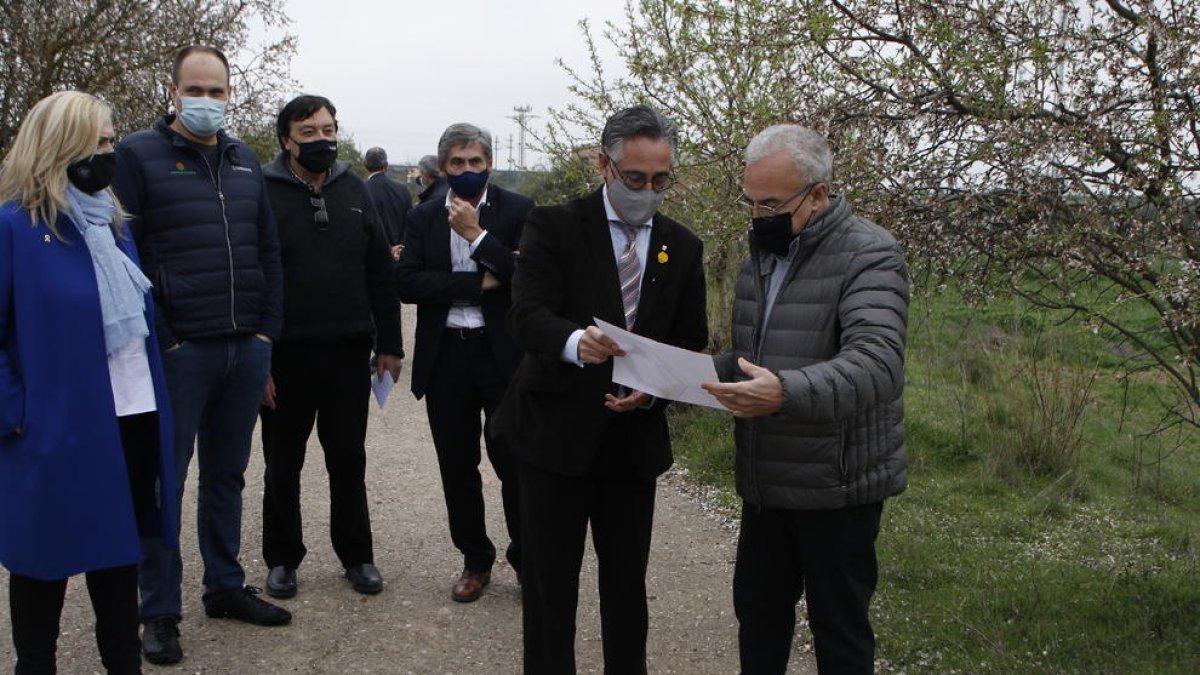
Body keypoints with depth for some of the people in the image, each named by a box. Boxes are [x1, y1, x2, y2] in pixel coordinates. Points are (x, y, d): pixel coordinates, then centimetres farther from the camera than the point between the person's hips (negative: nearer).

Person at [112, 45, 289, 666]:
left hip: (247, 351, 5)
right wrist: (159, 340, -12)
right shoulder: (139, 154, -3)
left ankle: (226, 587, 29)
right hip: (179, 352, -5)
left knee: (227, 475, 16)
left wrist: (267, 330, 7)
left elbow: (268, 250, 16)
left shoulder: (245, 161, 13)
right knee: (163, 481, 4)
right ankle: (160, 612, 16)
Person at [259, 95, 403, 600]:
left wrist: (388, 344, 3)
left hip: (348, 352, 3)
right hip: (287, 355, -3)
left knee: (349, 461, 12)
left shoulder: (353, 190, 6)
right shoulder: (264, 193, -7)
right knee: (283, 465, 11)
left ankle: (356, 554, 26)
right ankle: (282, 558, 26)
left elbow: (381, 272, 7)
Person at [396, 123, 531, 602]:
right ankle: (475, 560, 27)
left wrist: (476, 234, -17)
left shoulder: (518, 211, -2)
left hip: (503, 355, -3)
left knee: (514, 463, 2)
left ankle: (527, 558, 20)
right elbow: (407, 283, -6)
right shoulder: (424, 217, 7)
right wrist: (478, 282, -13)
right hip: (445, 358, 3)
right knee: (457, 467, 11)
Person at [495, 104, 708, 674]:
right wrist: (576, 341, -40)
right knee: (550, 582, 6)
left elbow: (691, 341, 6)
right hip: (557, 433, -3)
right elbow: (526, 315, -18)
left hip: (636, 436, 4)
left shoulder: (682, 247, 6)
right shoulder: (555, 226, -6)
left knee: (627, 579, 15)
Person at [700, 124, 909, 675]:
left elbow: (876, 362, -29)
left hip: (837, 487, -7)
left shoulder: (869, 254, -15)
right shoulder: (762, 255, 12)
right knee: (757, 609, 17)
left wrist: (786, 393, -45)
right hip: (765, 481, 7)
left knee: (839, 628, 6)